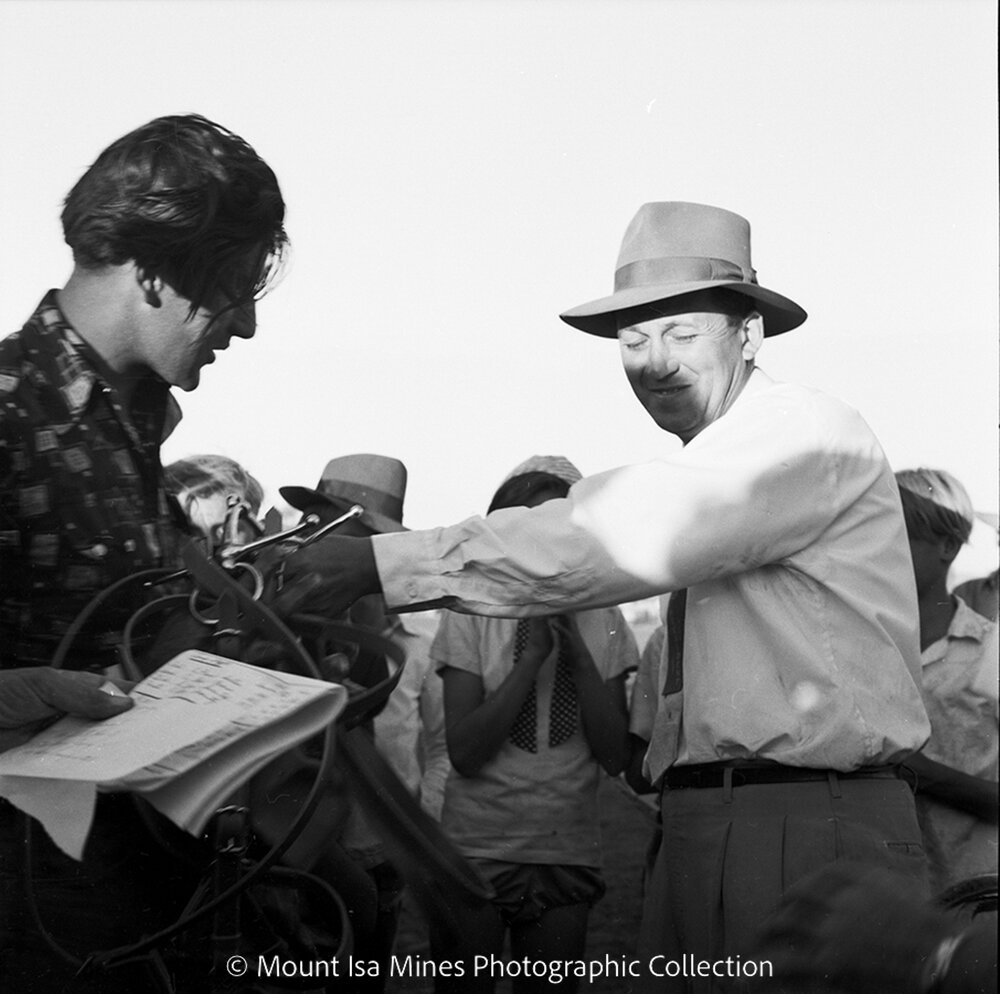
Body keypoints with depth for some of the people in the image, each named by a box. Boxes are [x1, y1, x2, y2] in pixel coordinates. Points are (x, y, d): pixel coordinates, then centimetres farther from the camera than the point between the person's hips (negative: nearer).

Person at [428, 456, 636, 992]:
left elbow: (614, 757, -4)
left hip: (570, 854, 2)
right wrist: (534, 651, -17)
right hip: (478, 848, -2)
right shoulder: (472, 612, -3)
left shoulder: (602, 621, 4)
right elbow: (464, 752, -12)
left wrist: (576, 647, -14)